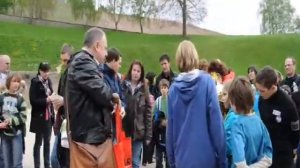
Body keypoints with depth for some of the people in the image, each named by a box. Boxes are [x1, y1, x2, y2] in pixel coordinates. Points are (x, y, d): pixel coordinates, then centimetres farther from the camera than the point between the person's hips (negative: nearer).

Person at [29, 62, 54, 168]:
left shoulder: (48, 81, 9)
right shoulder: (35, 82, -8)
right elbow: (33, 100, -14)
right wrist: (46, 100, -24)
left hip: (48, 116, 5)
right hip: (39, 116, -5)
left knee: (47, 141, 10)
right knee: (38, 141, 3)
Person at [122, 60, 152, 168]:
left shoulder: (144, 89, 3)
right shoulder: (123, 86, 0)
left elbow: (148, 113, 2)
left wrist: (148, 135, -2)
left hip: (138, 131, 0)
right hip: (123, 130, 0)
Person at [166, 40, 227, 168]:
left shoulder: (173, 88, 1)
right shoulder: (206, 81, -6)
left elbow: (170, 127, 4)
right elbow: (216, 121, -10)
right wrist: (221, 157, -4)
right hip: (205, 156, -2)